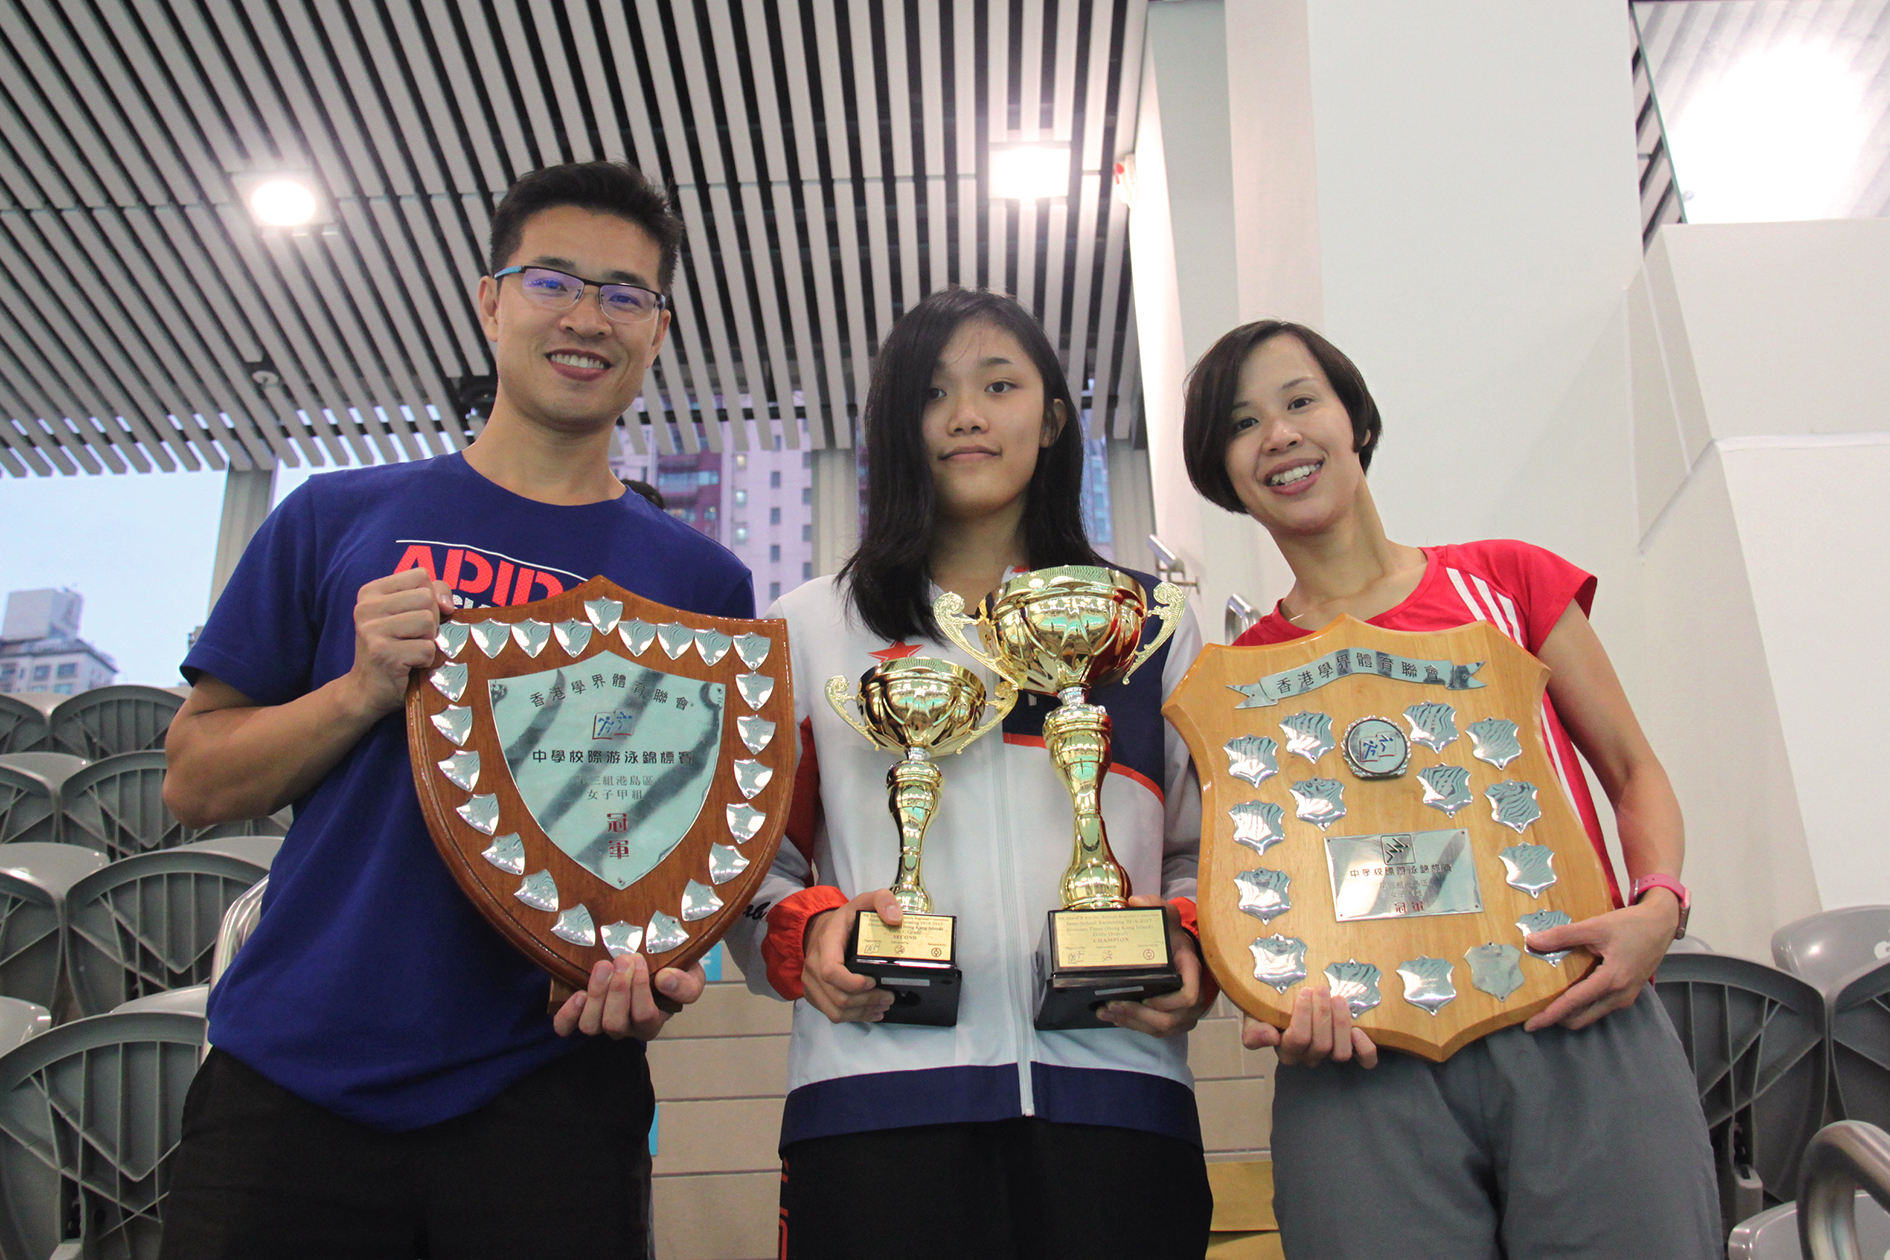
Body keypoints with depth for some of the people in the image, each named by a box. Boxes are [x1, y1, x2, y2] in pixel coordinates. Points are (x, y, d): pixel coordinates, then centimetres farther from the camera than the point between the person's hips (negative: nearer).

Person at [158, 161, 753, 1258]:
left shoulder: (702, 581, 7)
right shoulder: (338, 519, 7)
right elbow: (194, 781, 7)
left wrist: (655, 955, -13)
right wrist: (365, 689, -10)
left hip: (548, 1084, 0)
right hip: (290, 1078, 1)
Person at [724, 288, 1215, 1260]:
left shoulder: (1148, 624, 18)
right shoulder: (812, 627, 16)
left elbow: (1205, 846, 17)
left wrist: (1190, 946, -3)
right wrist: (803, 934, -8)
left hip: (1112, 1081, 1)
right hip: (876, 1091, 0)